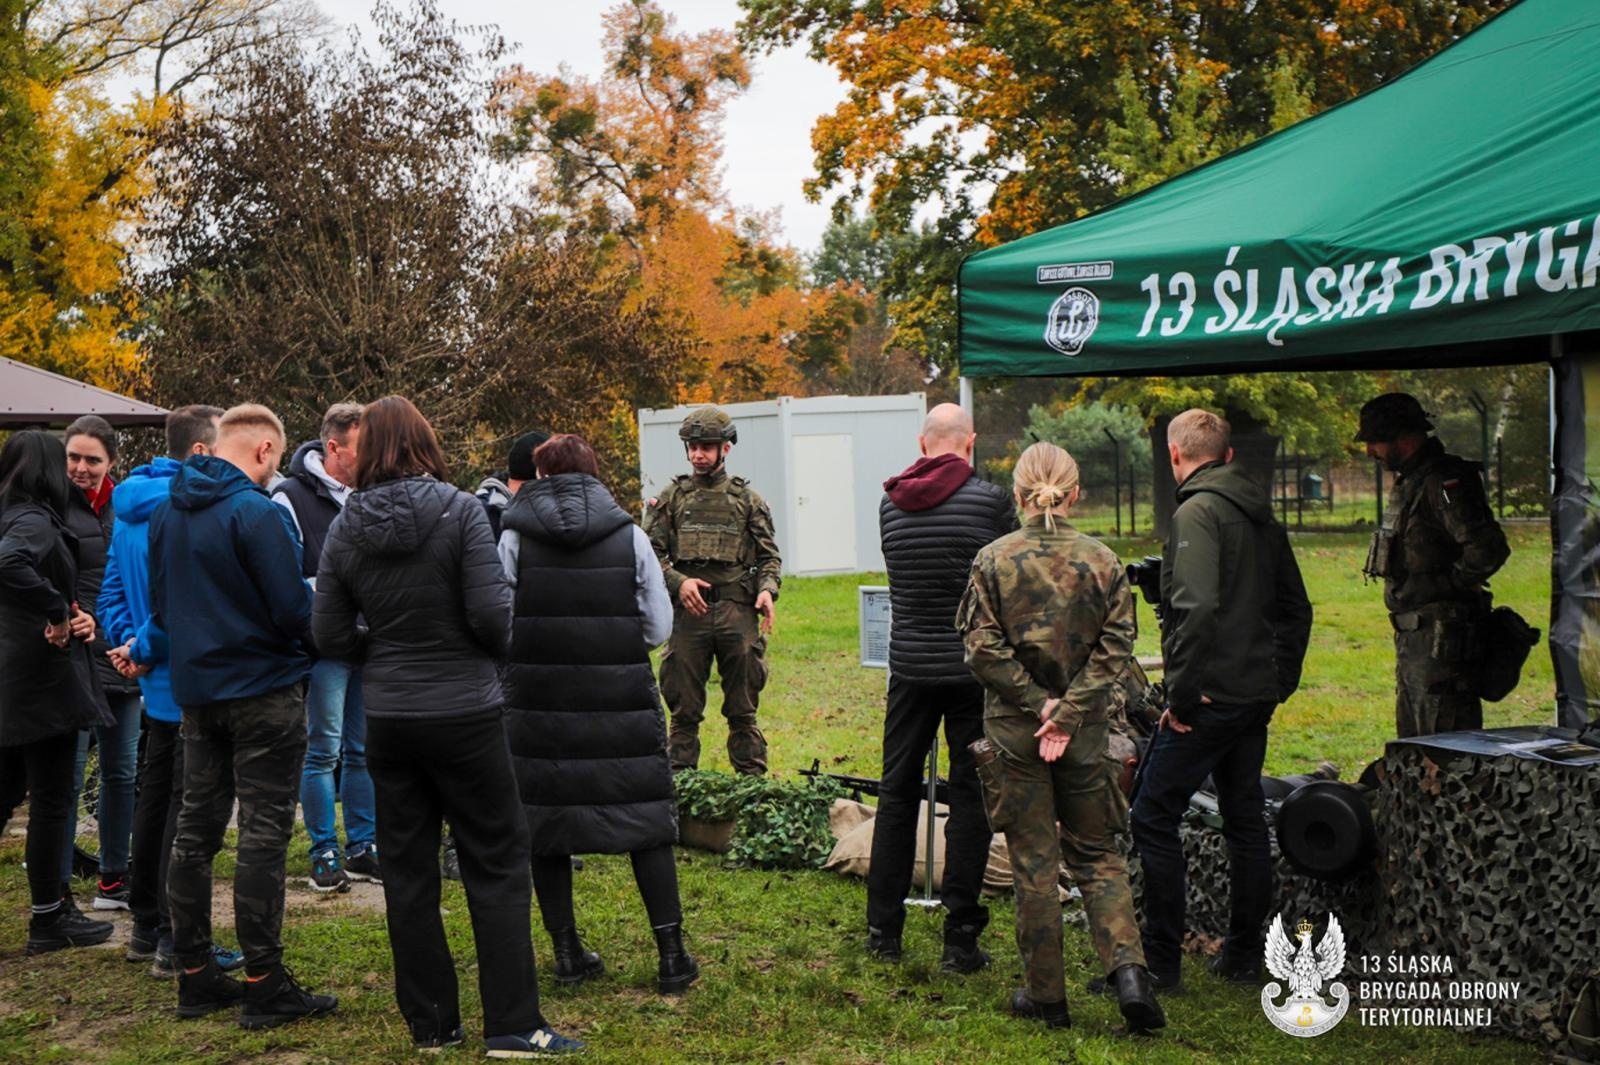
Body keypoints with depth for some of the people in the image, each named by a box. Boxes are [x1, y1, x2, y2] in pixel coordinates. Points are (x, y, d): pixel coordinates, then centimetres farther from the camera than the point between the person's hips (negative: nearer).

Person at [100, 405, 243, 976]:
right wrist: (144, 651, -14)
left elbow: (113, 590, 13)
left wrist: (128, 643, 2)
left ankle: (146, 925, 27)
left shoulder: (132, 508, 11)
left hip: (159, 686, 10)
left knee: (155, 799, 17)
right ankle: (176, 940, 2)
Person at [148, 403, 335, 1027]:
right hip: (264, 689, -7)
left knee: (195, 831, 12)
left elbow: (159, 605, 14)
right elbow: (294, 611, -18)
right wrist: (325, 612, 1)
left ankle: (196, 975, 19)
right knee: (264, 835, -3)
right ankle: (263, 985, 1)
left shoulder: (167, 512, 7)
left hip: (196, 689, 8)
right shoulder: (257, 513, -17)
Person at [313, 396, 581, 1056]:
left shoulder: (345, 530, -1)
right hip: (465, 713, -4)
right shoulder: (458, 511, -11)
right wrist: (497, 653, 5)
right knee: (496, 865, 5)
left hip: (388, 718, 4)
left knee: (407, 871, 12)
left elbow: (331, 635, 0)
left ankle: (430, 1024, 19)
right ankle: (512, 1025, 5)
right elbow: (492, 613, -16)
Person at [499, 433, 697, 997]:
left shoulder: (514, 539, -2)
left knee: (544, 823, 12)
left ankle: (567, 951, 16)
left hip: (538, 702, 0)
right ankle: (672, 955, 8)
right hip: (622, 700, 0)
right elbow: (659, 627, 3)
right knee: (646, 821, 8)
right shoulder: (630, 536, 0)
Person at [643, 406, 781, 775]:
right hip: (688, 614, 0)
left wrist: (767, 590, -9)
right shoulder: (671, 498, 10)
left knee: (743, 711, 4)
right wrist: (678, 581, -11)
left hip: (738, 613, 0)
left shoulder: (748, 500, 11)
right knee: (684, 711, 4)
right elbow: (651, 553, 5)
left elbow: (769, 556, 9)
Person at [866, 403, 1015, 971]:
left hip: (910, 666, 3)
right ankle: (960, 938, 4)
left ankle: (883, 930, 17)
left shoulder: (890, 502, 2)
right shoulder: (992, 500, -10)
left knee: (897, 794, 13)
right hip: (975, 667, -3)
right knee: (970, 798, 4)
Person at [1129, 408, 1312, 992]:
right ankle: (1243, 955, 23)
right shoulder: (1262, 516, 14)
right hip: (1257, 697, 9)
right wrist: (1279, 680, 20)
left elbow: (1198, 607, -25)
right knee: (1245, 820, 15)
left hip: (1210, 697, -9)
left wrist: (1181, 694, -19)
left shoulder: (1197, 512, -13)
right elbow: (1295, 608, 20)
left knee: (1153, 818, -2)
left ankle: (1161, 962, -1)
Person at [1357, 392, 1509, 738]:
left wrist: (1452, 583, -12)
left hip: (1441, 638, -10)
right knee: (1412, 747, 17)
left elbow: (1489, 548, -25)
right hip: (1413, 637, 10)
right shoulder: (1408, 482, 15)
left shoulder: (1443, 482, -16)